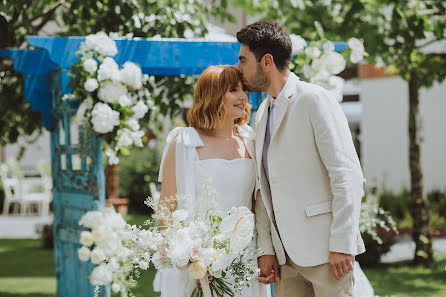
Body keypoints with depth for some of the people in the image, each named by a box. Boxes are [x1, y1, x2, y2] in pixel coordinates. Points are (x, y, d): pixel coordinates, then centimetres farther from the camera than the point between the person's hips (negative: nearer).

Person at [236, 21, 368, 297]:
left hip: (324, 250, -7)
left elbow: (348, 176, -14)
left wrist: (341, 245, -18)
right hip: (286, 255, 7)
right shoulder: (262, 114, 17)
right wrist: (266, 250, 7)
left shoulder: (314, 100, -7)